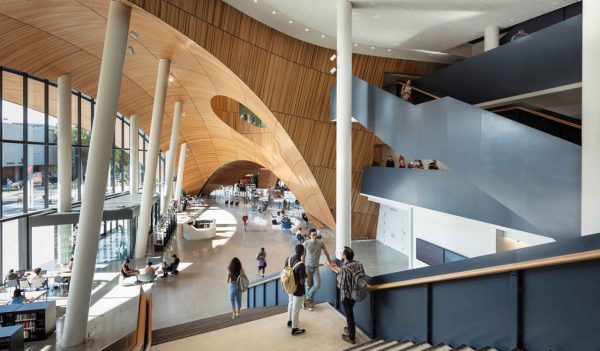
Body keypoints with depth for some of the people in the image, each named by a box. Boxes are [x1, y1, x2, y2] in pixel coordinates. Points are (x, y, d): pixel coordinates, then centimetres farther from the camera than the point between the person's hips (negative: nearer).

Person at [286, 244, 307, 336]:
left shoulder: (289, 258, -11)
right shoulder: (301, 265, -33)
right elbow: (302, 282, -26)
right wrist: (305, 275, -8)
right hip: (298, 290, -7)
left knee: (290, 304, 27)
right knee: (296, 309, 10)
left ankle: (290, 321, 48)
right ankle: (295, 329, 27)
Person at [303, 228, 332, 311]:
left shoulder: (321, 243, -7)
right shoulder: (306, 243, -11)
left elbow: (326, 253, 7)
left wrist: (330, 262, 15)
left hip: (316, 267, 2)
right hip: (307, 266, -1)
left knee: (317, 285, -6)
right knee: (309, 286, 6)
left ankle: (308, 298, 19)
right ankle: (310, 302, 27)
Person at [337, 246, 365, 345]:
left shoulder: (344, 269, -30)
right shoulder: (359, 264, -9)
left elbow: (341, 286, -25)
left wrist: (338, 278, -7)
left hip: (346, 296, -7)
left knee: (349, 315, 11)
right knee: (350, 312, 28)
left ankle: (351, 337, 29)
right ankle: (350, 329, 47)